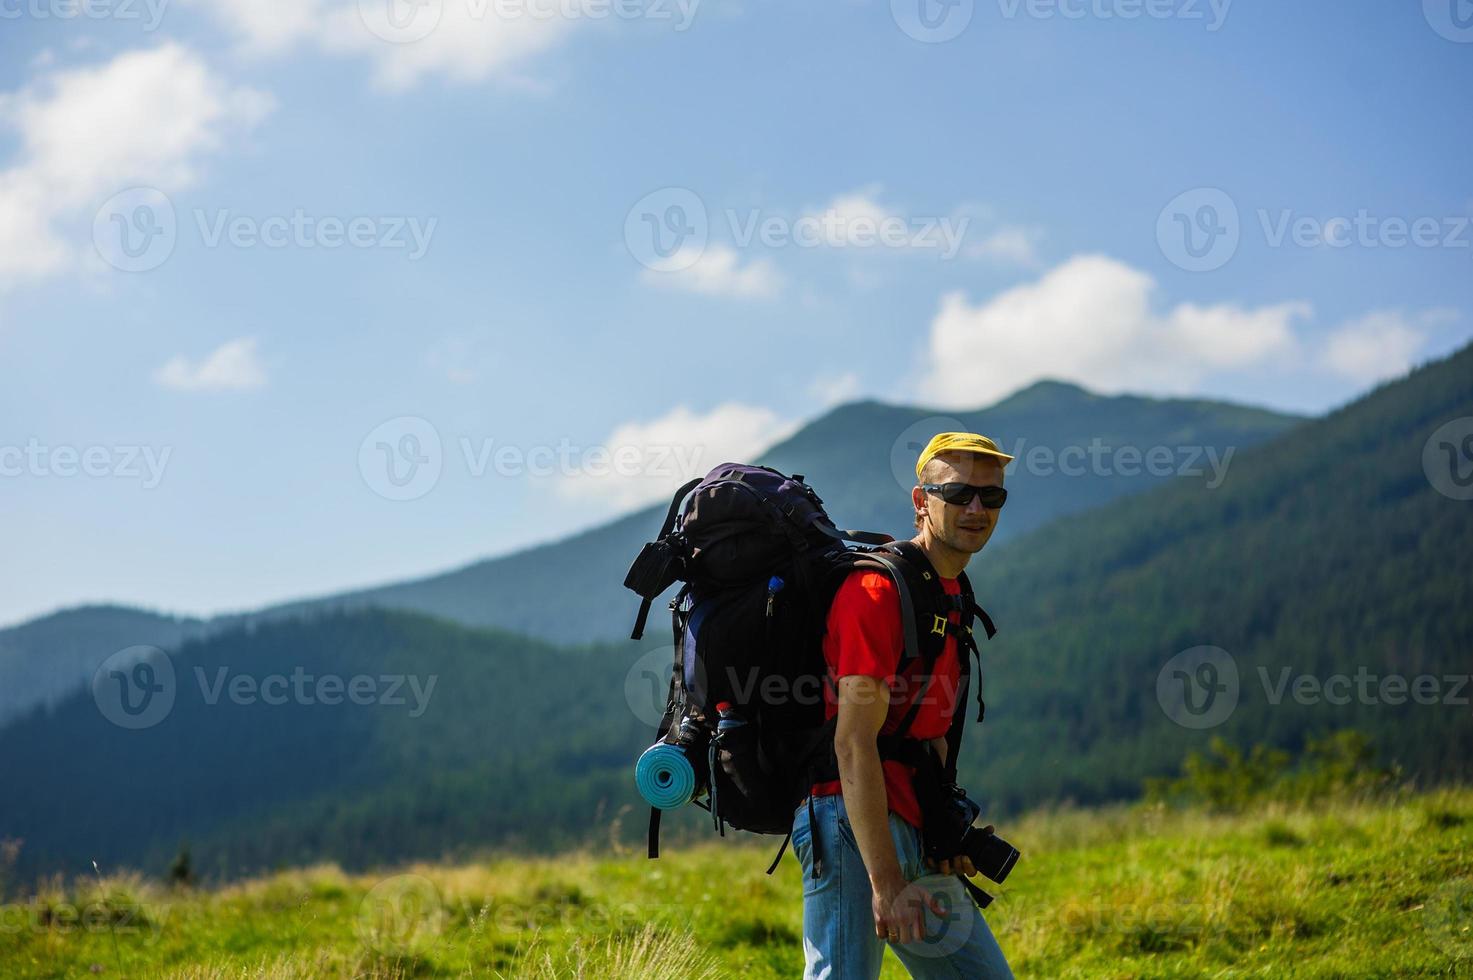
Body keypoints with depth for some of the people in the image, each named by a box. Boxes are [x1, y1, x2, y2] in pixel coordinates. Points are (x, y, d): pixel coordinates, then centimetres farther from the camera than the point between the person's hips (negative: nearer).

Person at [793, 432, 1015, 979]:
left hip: (912, 834, 10)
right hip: (852, 824, -10)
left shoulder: (952, 596, 18)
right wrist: (886, 882, -25)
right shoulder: (879, 591, -13)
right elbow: (853, 743, -21)